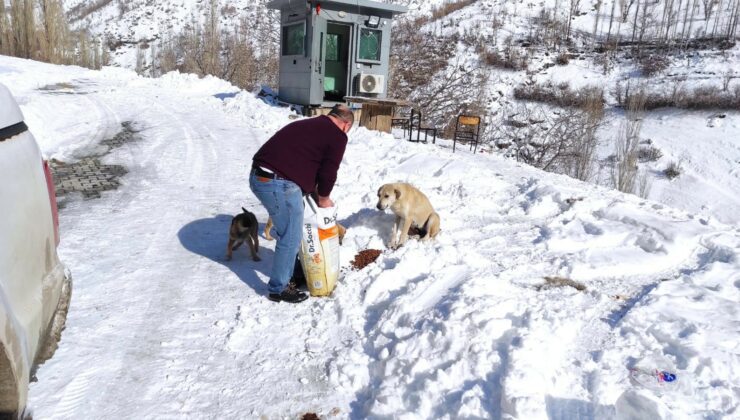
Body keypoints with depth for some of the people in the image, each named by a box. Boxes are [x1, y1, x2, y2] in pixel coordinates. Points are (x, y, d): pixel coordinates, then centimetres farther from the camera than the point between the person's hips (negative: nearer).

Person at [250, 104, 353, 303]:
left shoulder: (306, 125, 26)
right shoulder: (338, 136, 2)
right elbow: (328, 172, -2)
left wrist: (314, 193, 29)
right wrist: (324, 198, 16)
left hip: (258, 176, 9)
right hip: (280, 184, -9)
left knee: (288, 233, 24)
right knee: (291, 238, 4)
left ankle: (291, 271, 39)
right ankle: (278, 289, 15)